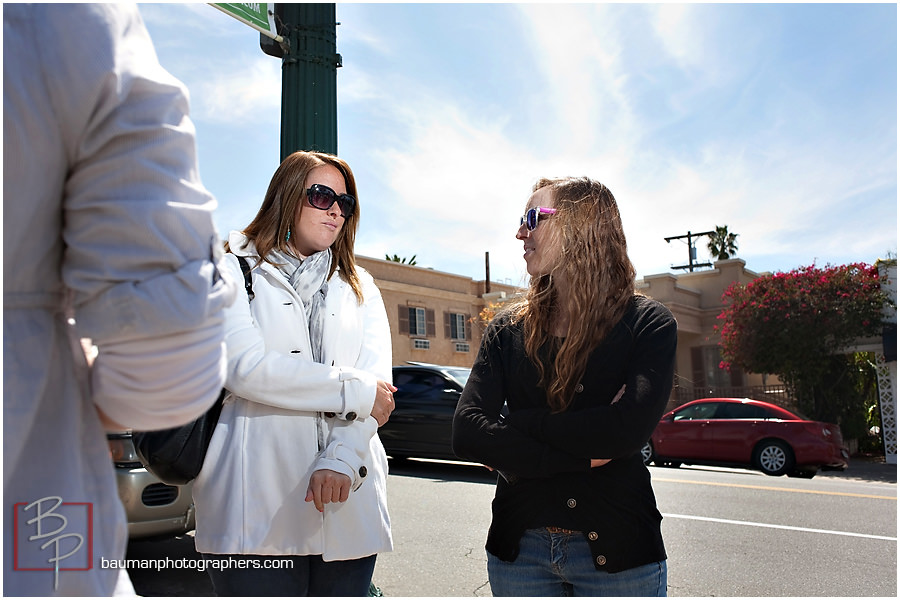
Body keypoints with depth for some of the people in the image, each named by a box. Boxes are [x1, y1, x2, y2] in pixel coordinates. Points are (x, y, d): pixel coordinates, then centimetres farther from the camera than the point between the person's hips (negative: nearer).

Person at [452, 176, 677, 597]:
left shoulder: (647, 323, -6)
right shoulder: (507, 330, 1)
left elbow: (629, 430, -22)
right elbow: (466, 434, -11)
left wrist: (515, 422, -13)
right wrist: (582, 454, -18)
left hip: (618, 551, -2)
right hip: (519, 548, 3)